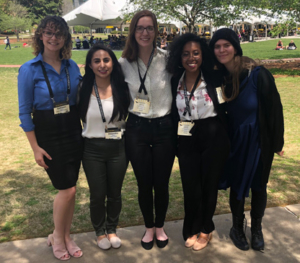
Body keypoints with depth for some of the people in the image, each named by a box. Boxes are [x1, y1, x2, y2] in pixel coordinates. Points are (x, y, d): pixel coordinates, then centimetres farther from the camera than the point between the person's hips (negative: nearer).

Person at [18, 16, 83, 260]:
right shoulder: (29, 70, -9)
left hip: (74, 132, 4)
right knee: (67, 189, -3)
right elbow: (25, 112, -7)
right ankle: (57, 237, 23)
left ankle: (66, 236, 30)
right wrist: (35, 147, -10)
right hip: (48, 135, -4)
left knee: (69, 189, 11)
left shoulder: (72, 66, 3)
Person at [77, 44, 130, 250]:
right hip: (93, 149, -1)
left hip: (118, 148, 1)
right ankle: (100, 232, 37)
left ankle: (112, 229, 40)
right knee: (98, 195, 11)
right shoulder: (84, 89, -8)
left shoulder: (122, 88, -6)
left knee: (115, 194, 15)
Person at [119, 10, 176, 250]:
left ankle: (160, 227, 36)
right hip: (137, 129, 1)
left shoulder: (167, 59, -6)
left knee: (162, 183, 10)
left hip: (164, 128, 0)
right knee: (144, 184, 11)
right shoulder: (123, 63, -2)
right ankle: (149, 227, 36)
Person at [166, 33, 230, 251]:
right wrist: (175, 141, 6)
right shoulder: (175, 81, 1)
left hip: (213, 138, -2)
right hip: (187, 141, 2)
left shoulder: (213, 79, -8)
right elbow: (173, 113, 7)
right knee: (190, 187, 9)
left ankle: (205, 230, 35)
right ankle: (192, 229, 33)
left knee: (209, 184, 12)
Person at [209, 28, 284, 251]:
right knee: (237, 184, 14)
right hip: (234, 140, 3)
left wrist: (277, 142, -8)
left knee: (258, 185, 14)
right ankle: (237, 228, 36)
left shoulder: (258, 74, -21)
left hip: (259, 140, -3)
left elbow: (274, 108, -14)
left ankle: (257, 229, 37)